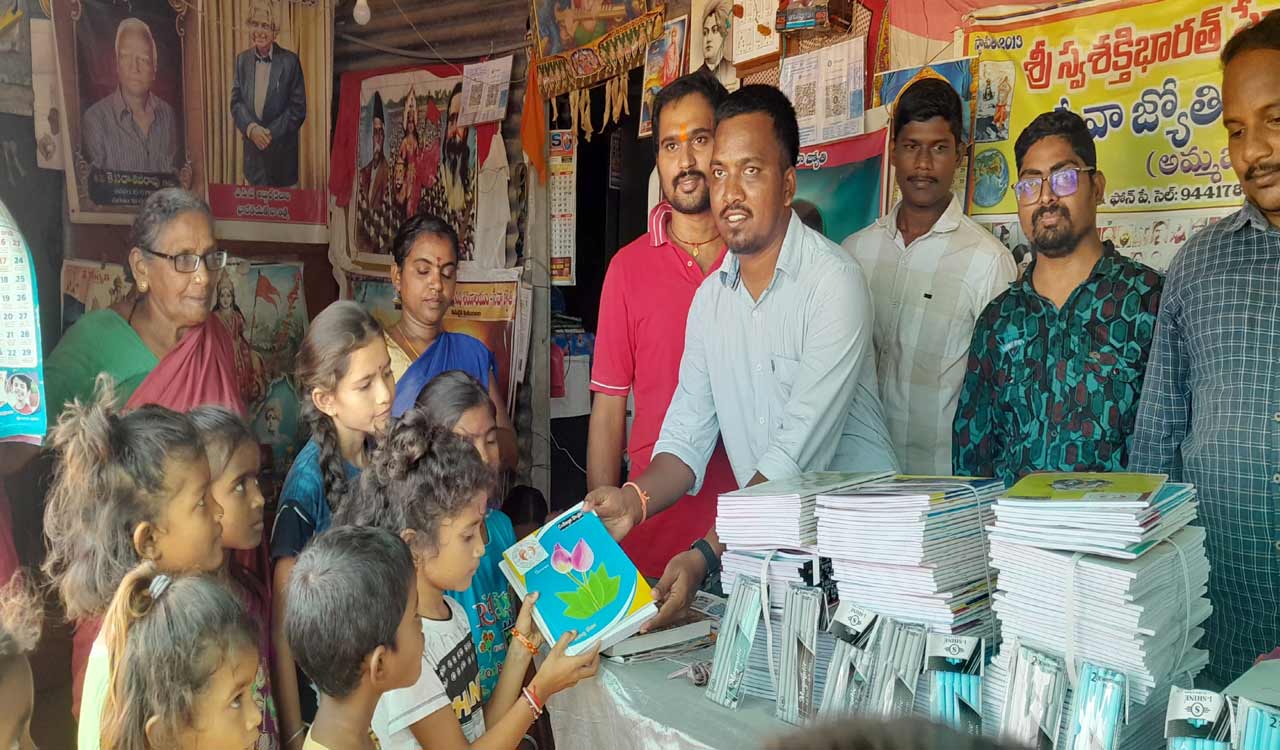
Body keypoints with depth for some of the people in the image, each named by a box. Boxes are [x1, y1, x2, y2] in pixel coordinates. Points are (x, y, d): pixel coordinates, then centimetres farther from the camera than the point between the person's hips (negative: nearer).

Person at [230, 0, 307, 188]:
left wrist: (271, 133, -15)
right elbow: (236, 102, 5)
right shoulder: (242, 60, 6)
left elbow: (298, 108, -8)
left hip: (282, 149, -3)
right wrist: (251, 128, -14)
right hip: (252, 151, 3)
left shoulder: (290, 61, -7)